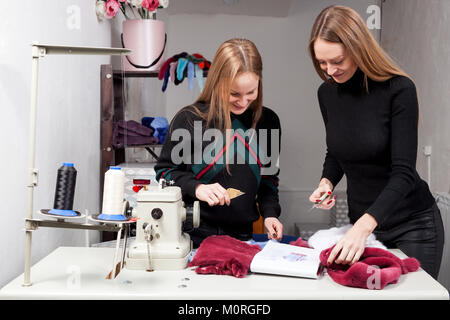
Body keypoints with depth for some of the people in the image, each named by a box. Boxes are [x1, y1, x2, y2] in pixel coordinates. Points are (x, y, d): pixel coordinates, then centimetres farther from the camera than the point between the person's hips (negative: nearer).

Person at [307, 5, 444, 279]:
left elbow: (404, 172, -23)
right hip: (361, 222, 4)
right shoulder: (327, 93, -2)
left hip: (413, 225, -4)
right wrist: (326, 182, -8)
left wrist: (364, 226, -34)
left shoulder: (399, 89, -18)